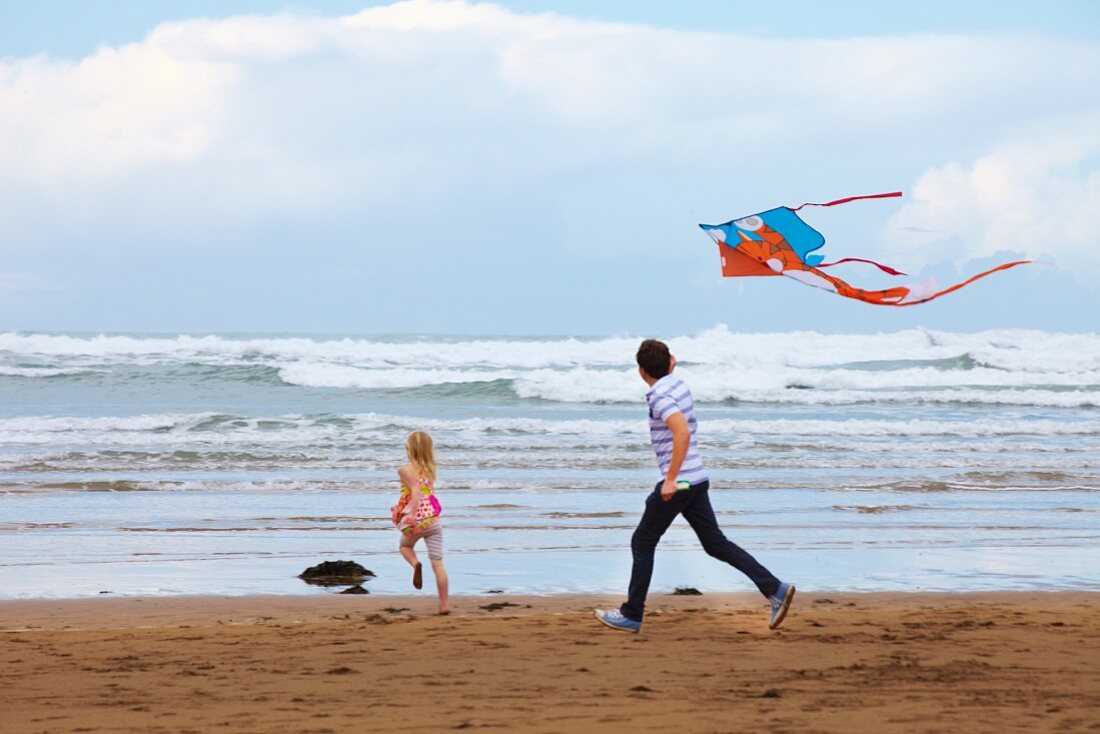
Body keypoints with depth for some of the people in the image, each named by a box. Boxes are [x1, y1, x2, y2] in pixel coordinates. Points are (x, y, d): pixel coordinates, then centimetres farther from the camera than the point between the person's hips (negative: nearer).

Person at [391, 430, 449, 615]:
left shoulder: (405, 470, -7)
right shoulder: (430, 469, 11)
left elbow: (416, 491, -22)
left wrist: (412, 514, -31)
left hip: (416, 521, -3)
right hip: (434, 520, 4)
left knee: (405, 546, 28)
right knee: (438, 562, 4)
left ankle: (415, 563, -5)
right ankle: (444, 604, -1)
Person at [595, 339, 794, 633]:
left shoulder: (660, 396, -17)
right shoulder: (677, 384, 12)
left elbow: (682, 432, -32)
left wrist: (671, 480, -30)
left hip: (679, 483, -9)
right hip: (696, 481, 9)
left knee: (642, 543, 4)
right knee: (716, 544, 9)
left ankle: (631, 615, 10)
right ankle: (775, 590, 0)